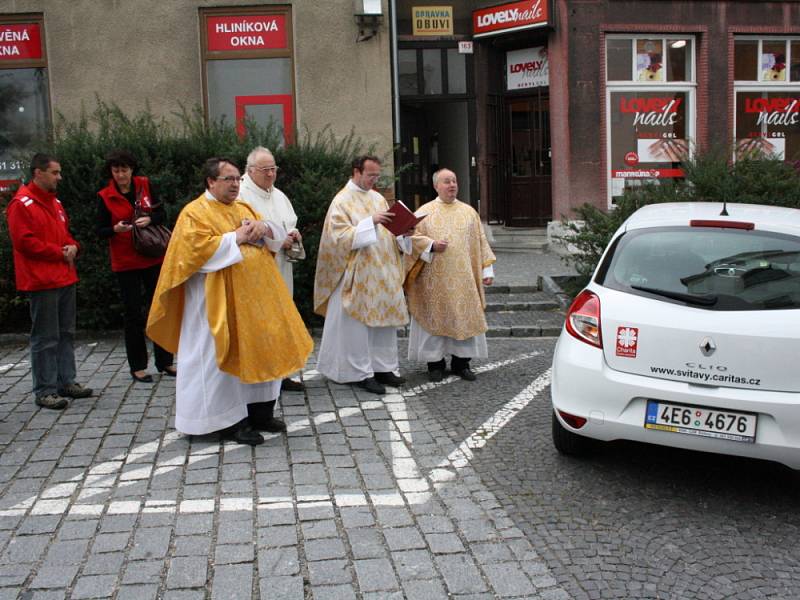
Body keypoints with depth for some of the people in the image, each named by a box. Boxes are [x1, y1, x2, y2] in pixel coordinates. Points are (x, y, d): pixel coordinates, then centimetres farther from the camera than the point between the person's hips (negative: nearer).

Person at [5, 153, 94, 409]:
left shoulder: (55, 202, 16)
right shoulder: (21, 204, -10)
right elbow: (24, 242, -17)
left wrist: (72, 247, 3)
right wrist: (60, 252, -13)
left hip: (65, 278, 9)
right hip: (41, 282, -9)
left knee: (66, 334, 14)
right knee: (45, 339, -4)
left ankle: (66, 382, 23)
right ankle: (45, 391, 3)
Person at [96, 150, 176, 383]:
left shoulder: (145, 185, 1)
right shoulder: (105, 196, -4)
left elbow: (162, 214, 3)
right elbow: (100, 231, -3)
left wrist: (149, 219, -18)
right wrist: (116, 229, -23)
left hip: (154, 259, 2)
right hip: (125, 263, -2)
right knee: (133, 313, 3)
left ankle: (164, 361, 20)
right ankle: (137, 366, 13)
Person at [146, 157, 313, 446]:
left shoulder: (244, 208, 16)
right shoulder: (195, 212, -6)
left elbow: (277, 235, 16)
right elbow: (199, 248, -20)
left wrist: (264, 228, -6)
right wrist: (236, 238, -17)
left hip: (255, 296, 8)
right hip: (221, 299, -7)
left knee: (260, 350, 11)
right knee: (227, 356, -2)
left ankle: (260, 412, 22)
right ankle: (229, 421, 8)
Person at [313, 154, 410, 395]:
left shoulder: (378, 198, 14)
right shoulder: (342, 201, -6)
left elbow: (388, 232, 18)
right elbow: (340, 236, -17)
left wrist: (403, 233, -4)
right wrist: (370, 222, -24)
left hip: (384, 273, 7)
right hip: (358, 274, -7)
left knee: (385, 319, 9)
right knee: (359, 323, -2)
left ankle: (383, 368, 18)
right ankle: (362, 373, 6)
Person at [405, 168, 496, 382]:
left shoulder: (469, 211, 10)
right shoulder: (425, 211, 4)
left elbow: (480, 242, 9)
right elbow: (414, 237, -2)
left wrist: (487, 270, 3)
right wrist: (432, 245, -19)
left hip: (464, 278, 2)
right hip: (435, 279, -2)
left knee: (464, 317, 3)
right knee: (435, 317, 2)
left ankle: (461, 362, 13)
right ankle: (435, 363, 11)